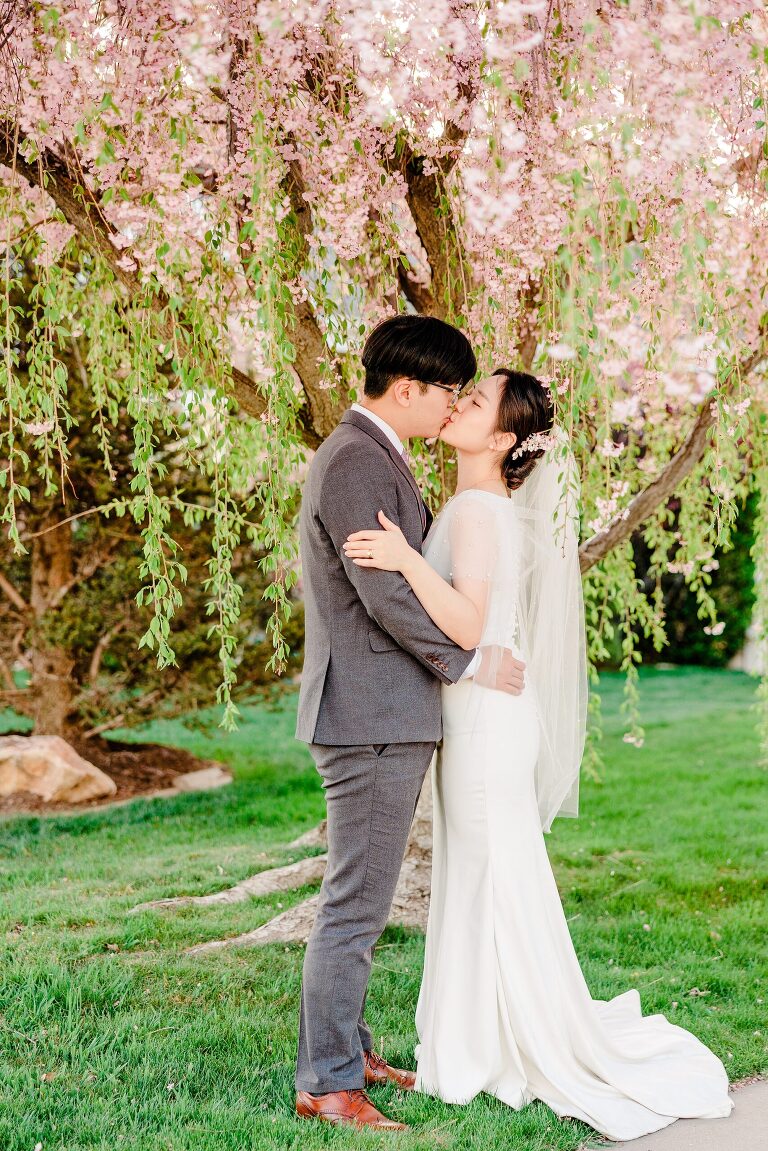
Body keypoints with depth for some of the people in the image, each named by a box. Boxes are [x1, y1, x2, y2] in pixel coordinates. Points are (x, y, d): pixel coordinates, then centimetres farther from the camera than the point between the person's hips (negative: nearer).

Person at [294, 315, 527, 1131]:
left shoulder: (378, 459, 17)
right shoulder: (354, 463, -16)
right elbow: (385, 592, -21)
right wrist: (470, 660, -12)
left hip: (391, 717, 11)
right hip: (370, 716, -11)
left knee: (360, 901, 17)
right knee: (355, 906, -5)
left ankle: (347, 1050, 28)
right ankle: (324, 1084, 3)